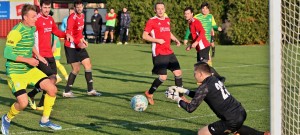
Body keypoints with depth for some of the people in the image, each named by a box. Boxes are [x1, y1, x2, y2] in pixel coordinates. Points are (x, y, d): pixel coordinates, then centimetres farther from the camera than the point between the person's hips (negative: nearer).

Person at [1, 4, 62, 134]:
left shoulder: (32, 28, 7)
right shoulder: (16, 32, -19)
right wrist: (27, 60, -23)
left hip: (30, 70, 8)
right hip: (15, 72, -8)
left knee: (52, 89, -5)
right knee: (23, 103, -19)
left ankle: (45, 120, 12)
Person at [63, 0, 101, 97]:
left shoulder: (82, 16, 8)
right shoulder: (72, 18, -18)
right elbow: (69, 34, -25)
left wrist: (82, 39, 10)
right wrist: (78, 43, -32)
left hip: (80, 46, 8)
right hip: (71, 47, -8)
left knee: (88, 65, 6)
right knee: (76, 69, -6)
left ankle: (90, 90, 12)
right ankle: (67, 92, 5)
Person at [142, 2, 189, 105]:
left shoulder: (167, 20, 13)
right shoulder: (152, 21, -8)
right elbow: (144, 36, -10)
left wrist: (175, 39, 13)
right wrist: (157, 40, -20)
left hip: (169, 52, 7)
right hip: (159, 53, -7)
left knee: (178, 73, 4)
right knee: (163, 77, -10)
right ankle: (149, 93, 12)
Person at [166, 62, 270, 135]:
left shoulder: (205, 87, -13)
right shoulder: (214, 80, 12)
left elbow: (190, 108, -11)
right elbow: (199, 95, 28)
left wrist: (177, 99, 5)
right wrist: (183, 90, 26)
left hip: (232, 120, -9)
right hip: (241, 113, 9)